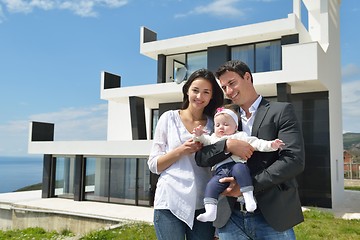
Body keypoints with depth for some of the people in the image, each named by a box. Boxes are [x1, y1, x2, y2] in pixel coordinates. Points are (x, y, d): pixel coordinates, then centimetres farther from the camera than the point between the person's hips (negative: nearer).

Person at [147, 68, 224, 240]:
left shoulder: (214, 124, 9)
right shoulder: (169, 118, 4)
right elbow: (153, 165, 1)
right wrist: (181, 151, -12)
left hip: (203, 205, 2)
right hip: (170, 202, -2)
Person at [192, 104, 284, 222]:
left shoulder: (241, 136, 17)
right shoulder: (213, 138, 31)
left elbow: (256, 143, 9)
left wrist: (271, 145, -5)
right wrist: (199, 135, 11)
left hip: (236, 164, -3)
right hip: (220, 171, 4)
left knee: (240, 169, -36)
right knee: (211, 185, -17)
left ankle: (249, 196, -33)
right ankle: (210, 212, -17)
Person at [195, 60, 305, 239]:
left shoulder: (281, 111, 0)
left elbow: (295, 160, -10)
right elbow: (201, 157, 5)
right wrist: (227, 145, -14)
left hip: (272, 216, -3)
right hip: (230, 218, 3)